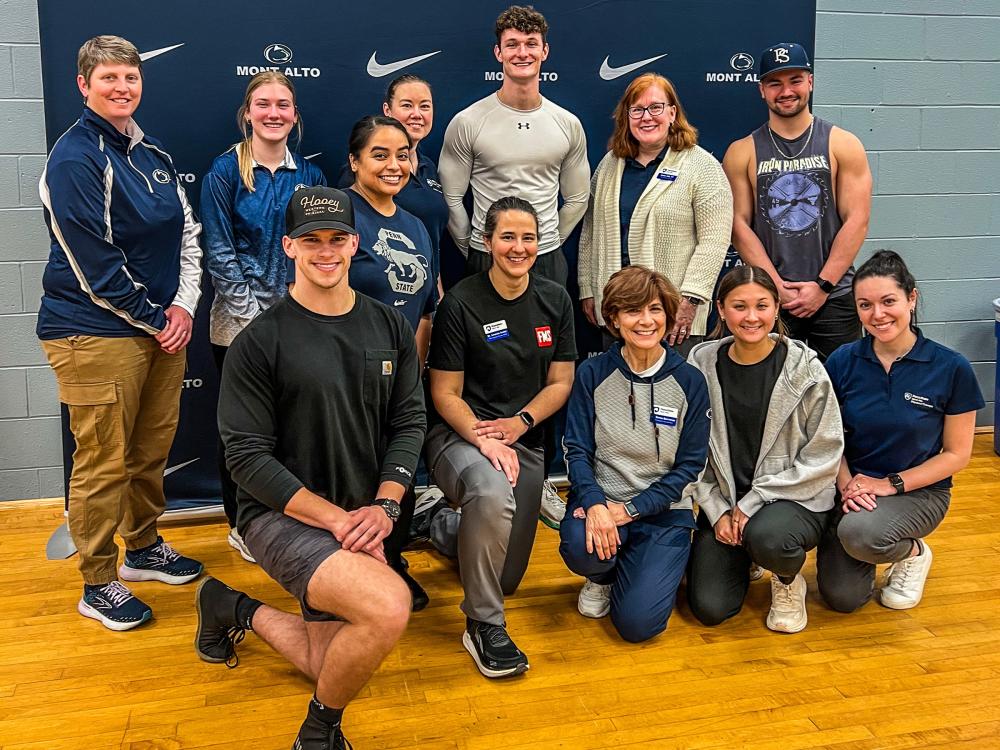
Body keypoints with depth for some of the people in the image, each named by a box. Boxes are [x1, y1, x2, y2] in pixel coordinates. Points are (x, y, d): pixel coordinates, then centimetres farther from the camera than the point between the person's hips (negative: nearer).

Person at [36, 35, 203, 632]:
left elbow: (189, 233, 12)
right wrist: (154, 319, -10)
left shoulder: (154, 154, 13)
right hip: (98, 332, -7)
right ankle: (99, 585, 15)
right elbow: (94, 263, -15)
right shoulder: (75, 158, -11)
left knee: (152, 449, 16)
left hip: (163, 326, 7)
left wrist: (183, 306, -1)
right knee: (104, 463, 0)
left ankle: (144, 548, 35)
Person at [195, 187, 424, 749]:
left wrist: (383, 507, -11)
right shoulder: (260, 342, -12)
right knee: (390, 606, -31)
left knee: (336, 667, 13)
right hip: (280, 514, -6)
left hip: (359, 517, 6)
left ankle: (236, 610, 38)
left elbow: (410, 422, 4)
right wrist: (335, 518, -20)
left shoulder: (391, 328, 3)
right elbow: (248, 456, -13)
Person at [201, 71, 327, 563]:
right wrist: (253, 315, -13)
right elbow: (218, 252, -7)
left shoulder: (308, 174, 7)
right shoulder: (225, 171, -4)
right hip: (240, 322, -3)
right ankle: (241, 525, 21)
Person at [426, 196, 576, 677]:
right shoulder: (461, 303, -10)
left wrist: (519, 423, -12)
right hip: (459, 435, -5)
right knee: (492, 492, -41)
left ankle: (452, 529, 40)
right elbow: (445, 394, -8)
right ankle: (483, 624, -22)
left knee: (507, 578, 6)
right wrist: (483, 440, -23)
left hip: (525, 439, 5)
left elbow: (560, 382, 6)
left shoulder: (554, 300, 4)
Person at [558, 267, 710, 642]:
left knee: (637, 623, -17)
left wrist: (630, 510, -15)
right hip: (600, 498, 1)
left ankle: (658, 568, 20)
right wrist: (595, 503, -25)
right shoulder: (592, 374, -3)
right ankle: (602, 577, 6)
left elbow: (689, 464, -4)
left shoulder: (689, 381, -4)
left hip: (662, 511, 0)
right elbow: (577, 449, -5)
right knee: (581, 549, -35)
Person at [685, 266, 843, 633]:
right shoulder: (702, 364, -4)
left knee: (766, 537, -37)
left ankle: (788, 582, 1)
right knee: (709, 609, -8)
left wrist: (754, 501, -15)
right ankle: (741, 559, 27)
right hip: (723, 502, 3)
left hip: (796, 499, -3)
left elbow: (824, 455, -11)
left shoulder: (805, 368, -11)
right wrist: (717, 510, -8)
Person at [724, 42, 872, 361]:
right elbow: (739, 224, -1)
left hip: (833, 297, 0)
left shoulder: (843, 145, 4)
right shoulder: (742, 153, 5)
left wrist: (822, 286, -9)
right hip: (767, 299, 0)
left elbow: (856, 221, -2)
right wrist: (776, 285, -9)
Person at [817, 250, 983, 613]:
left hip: (919, 490, -2)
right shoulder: (842, 362, -6)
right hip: (853, 486, 2)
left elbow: (957, 454, -5)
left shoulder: (951, 368, -12)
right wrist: (847, 484, -15)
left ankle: (913, 552, 2)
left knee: (859, 533, -34)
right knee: (842, 597, -13)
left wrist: (891, 484, -15)